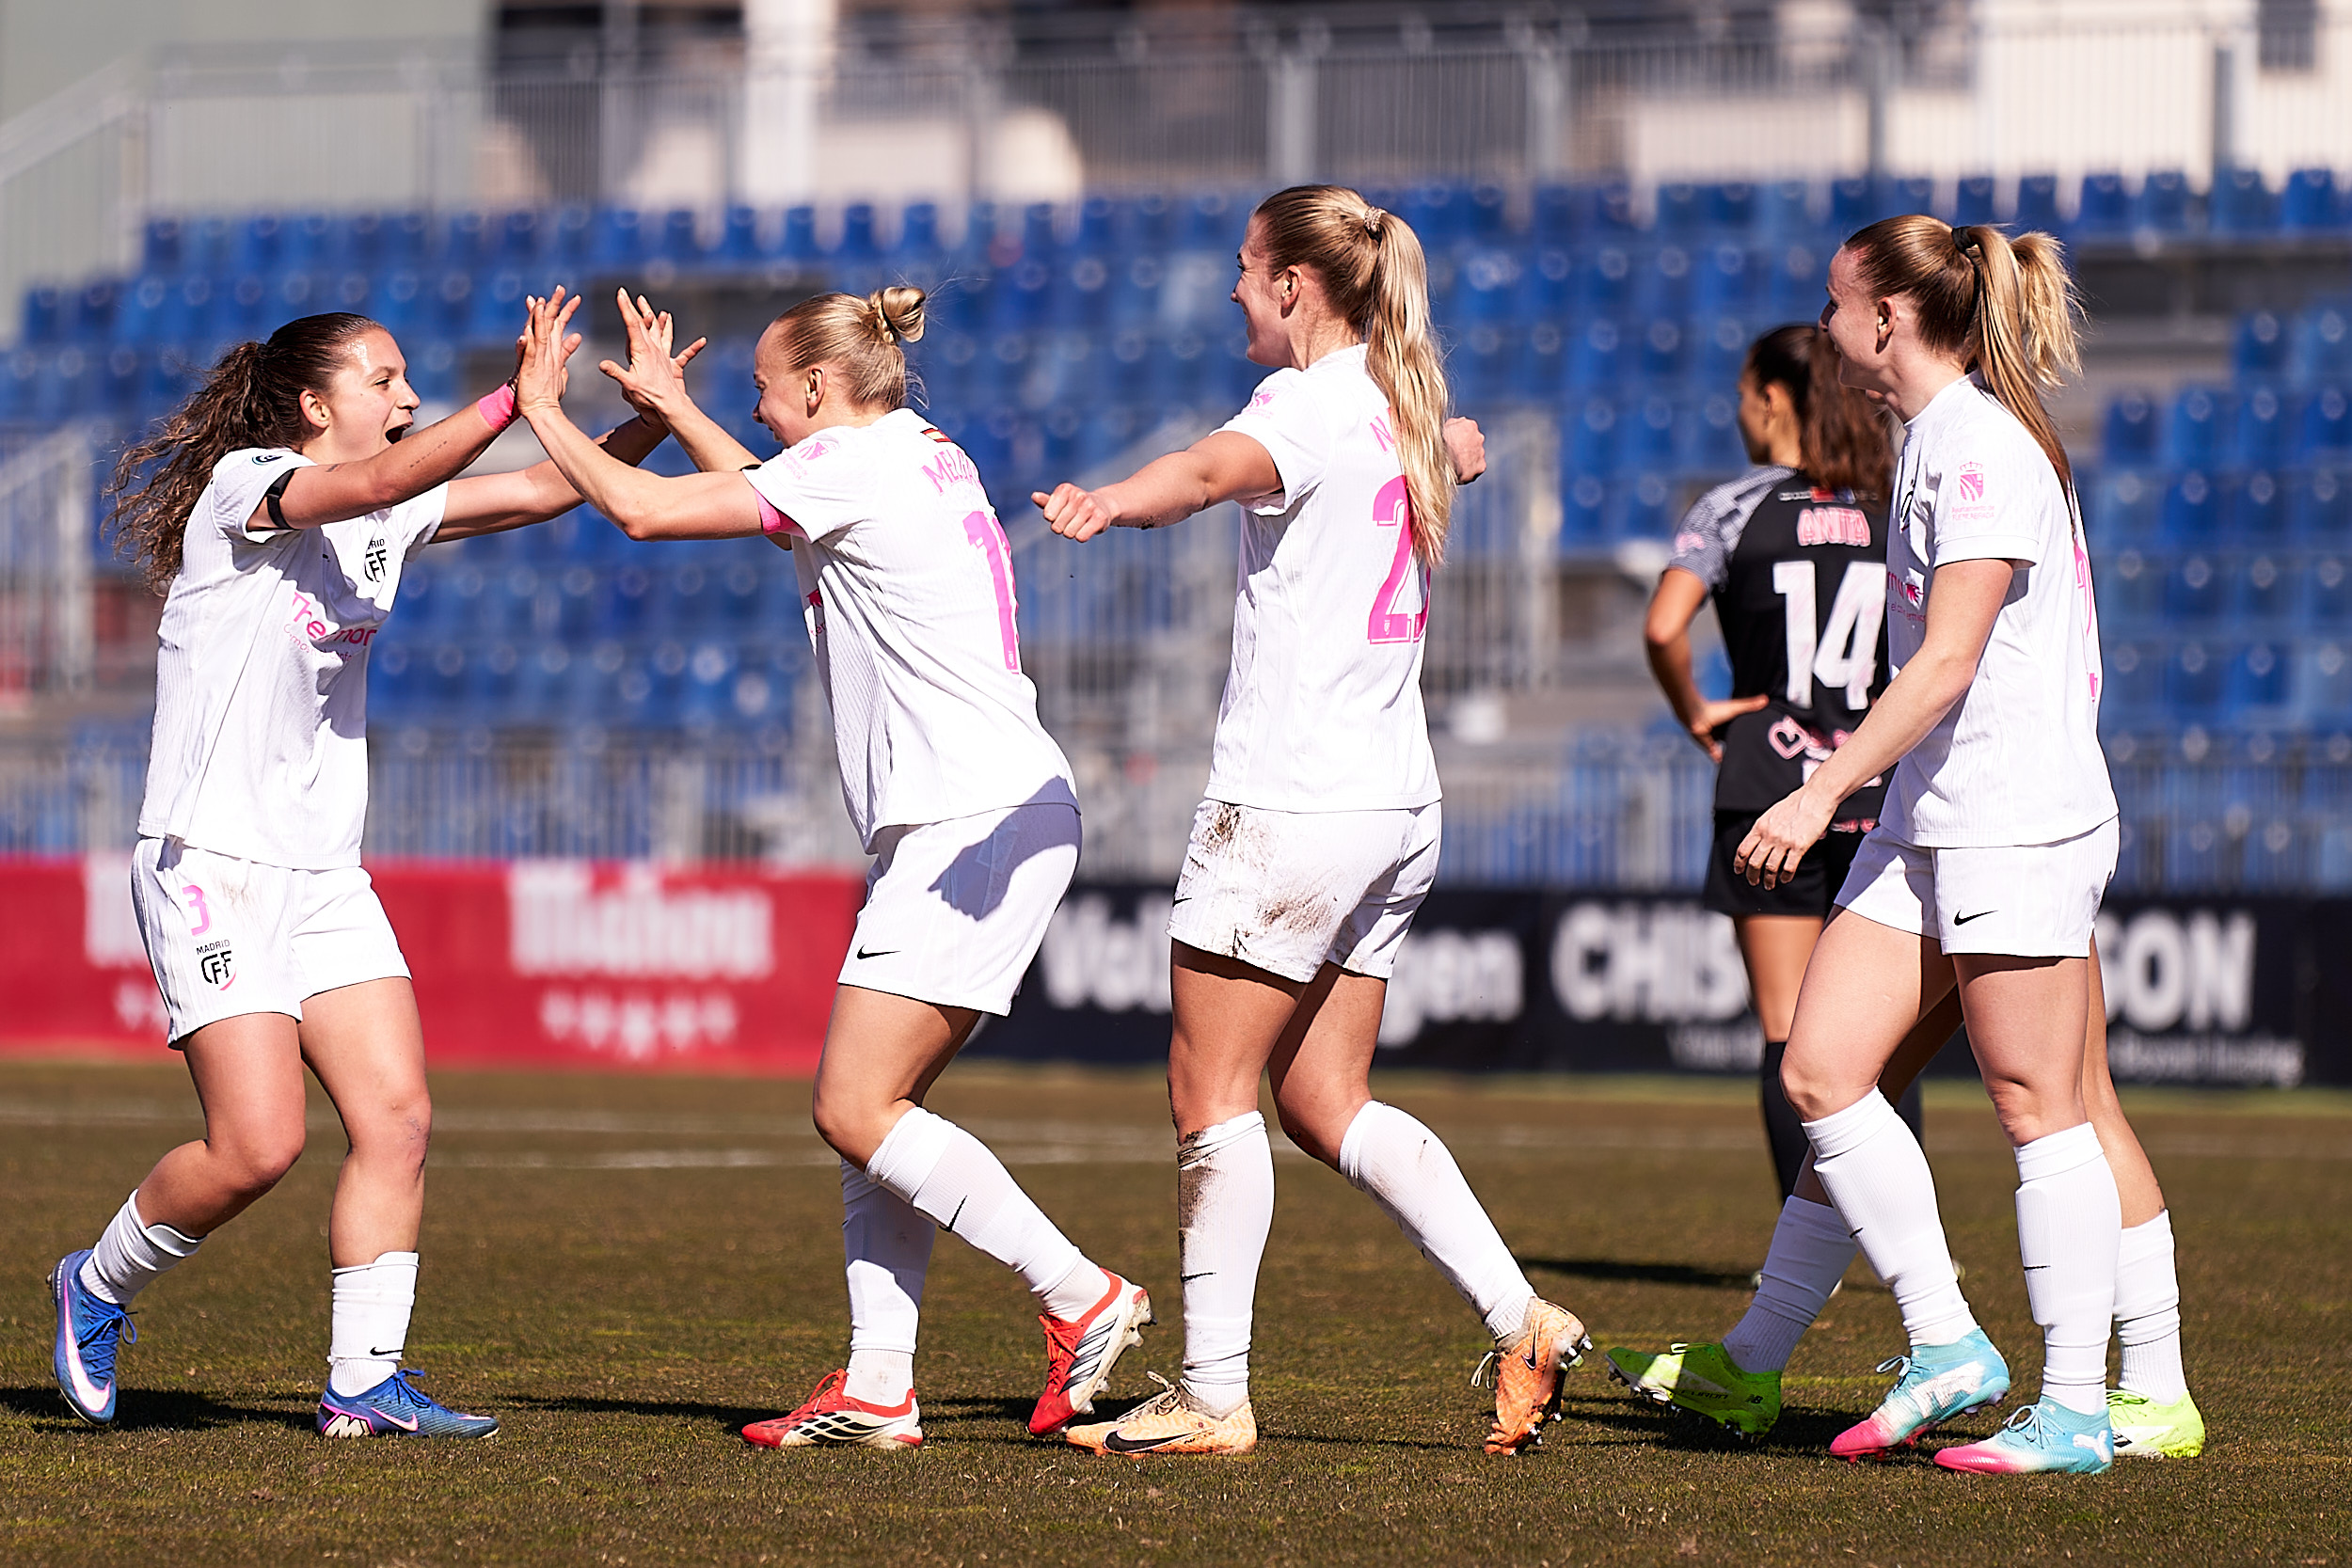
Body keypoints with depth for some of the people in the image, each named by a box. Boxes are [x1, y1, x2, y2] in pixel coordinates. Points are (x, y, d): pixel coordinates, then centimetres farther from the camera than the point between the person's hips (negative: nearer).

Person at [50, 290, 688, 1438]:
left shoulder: (389, 516, 12)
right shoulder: (243, 487, -11)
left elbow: (542, 492, 10)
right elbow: (379, 480, -30)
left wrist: (649, 423, -7)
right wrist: (516, 399, -37)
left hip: (322, 871, 8)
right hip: (211, 860, -8)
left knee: (397, 1116, -5)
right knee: (259, 1144, -14)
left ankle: (363, 1379, -1)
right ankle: (98, 1287, 10)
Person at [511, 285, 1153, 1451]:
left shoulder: (855, 463, -9)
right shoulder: (925, 459, 19)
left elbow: (642, 511, -9)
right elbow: (775, 506, 41)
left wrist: (543, 410, 5)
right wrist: (671, 408, 40)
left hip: (975, 822, -10)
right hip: (972, 825, 10)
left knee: (856, 1110, -11)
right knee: (874, 1107, 7)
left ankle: (1082, 1298, -11)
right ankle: (877, 1388, 3)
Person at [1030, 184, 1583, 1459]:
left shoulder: (1312, 404, -11)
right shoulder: (1401, 413, 15)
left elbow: (1214, 468, -35)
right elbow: (1457, 448, 43)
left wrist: (1113, 501, -55)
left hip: (1290, 803, -9)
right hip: (1395, 802, 9)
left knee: (1211, 1092, -2)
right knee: (1326, 1105, 12)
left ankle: (1211, 1395, -1)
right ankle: (1518, 1318, 1)